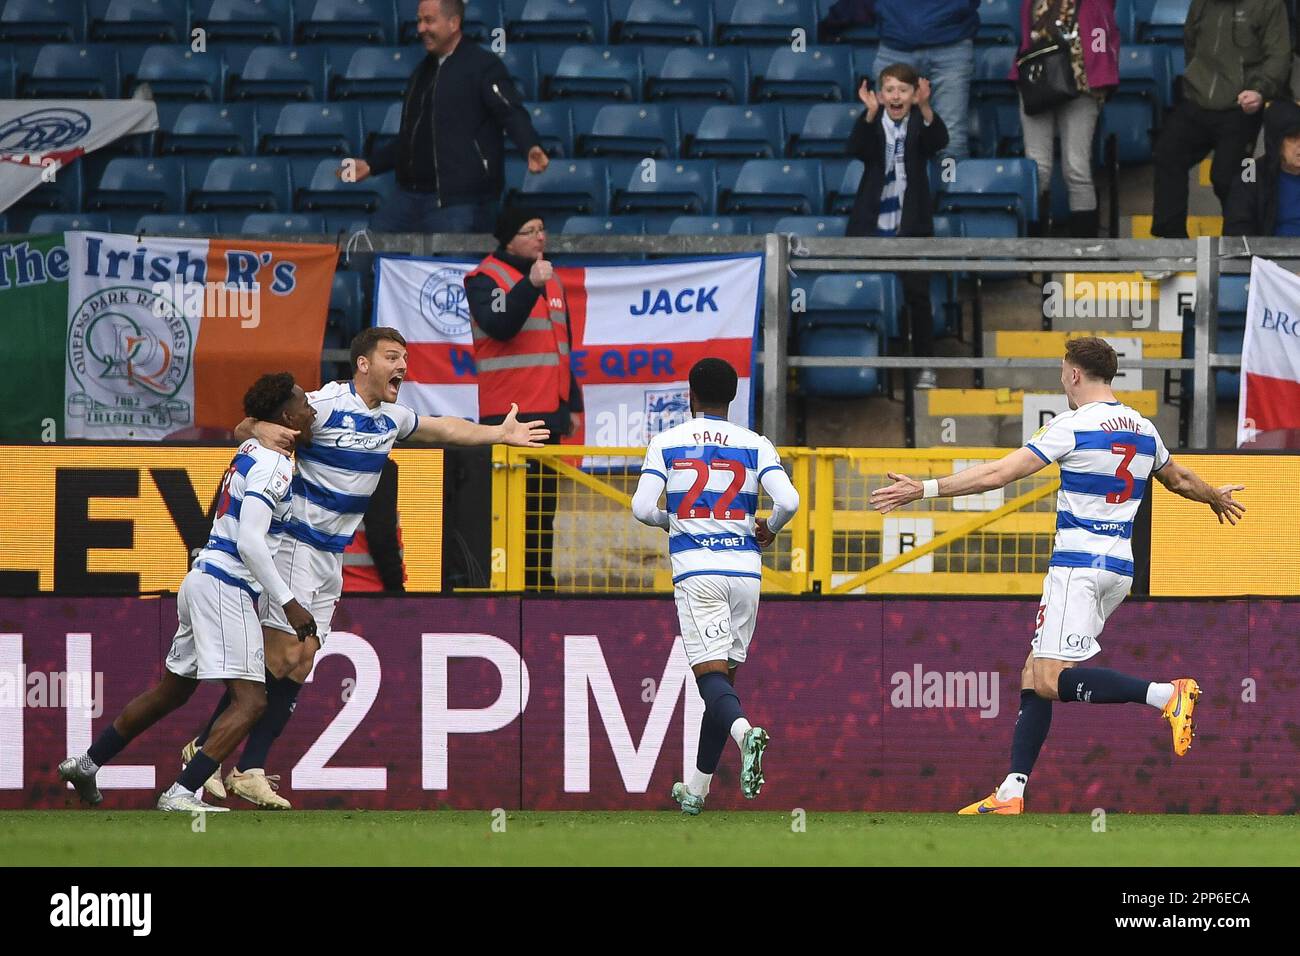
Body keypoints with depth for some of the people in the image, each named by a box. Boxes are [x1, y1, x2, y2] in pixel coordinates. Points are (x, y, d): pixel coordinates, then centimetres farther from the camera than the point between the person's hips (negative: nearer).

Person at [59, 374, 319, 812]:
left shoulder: (252, 450, 14)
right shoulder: (273, 464, -14)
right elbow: (250, 541, -21)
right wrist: (288, 603, -21)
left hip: (203, 578, 10)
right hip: (224, 587, -10)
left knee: (171, 691, 23)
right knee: (250, 701, -14)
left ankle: (86, 764, 33)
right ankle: (181, 794, -23)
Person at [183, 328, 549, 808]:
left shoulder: (391, 418, 11)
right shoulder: (324, 405, -14)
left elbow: (442, 429, 32)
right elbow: (241, 429, -14)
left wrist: (500, 434, 33)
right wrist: (260, 430, -36)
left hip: (331, 556, 8)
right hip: (292, 546, -8)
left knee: (300, 666, 4)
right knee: (280, 658, -13)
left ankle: (249, 771, 7)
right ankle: (205, 748, -2)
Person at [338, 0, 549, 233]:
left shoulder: (483, 66, -6)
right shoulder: (423, 71, 21)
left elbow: (512, 115, -17)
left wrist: (532, 148, -35)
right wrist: (371, 164, 24)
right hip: (409, 195, 8)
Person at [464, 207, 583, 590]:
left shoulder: (550, 279, 18)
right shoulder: (486, 279, -6)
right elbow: (500, 326, -24)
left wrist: (572, 403, 22)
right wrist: (530, 284, -31)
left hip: (549, 414, 8)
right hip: (508, 416, -8)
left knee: (544, 503, 11)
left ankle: (539, 580, 17)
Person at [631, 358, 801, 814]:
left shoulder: (667, 443, 4)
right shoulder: (755, 445, 6)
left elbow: (642, 508, -4)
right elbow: (788, 501, -7)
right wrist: (769, 530, 15)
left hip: (696, 572, -2)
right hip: (745, 571, 2)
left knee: (711, 673, -8)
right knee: (726, 674, 13)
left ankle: (743, 730, -41)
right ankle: (697, 787, 18)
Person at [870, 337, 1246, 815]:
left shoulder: (1072, 426, -10)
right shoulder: (1143, 429, 11)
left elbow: (998, 474, -13)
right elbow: (1180, 480, 30)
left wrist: (925, 489, -8)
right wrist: (1217, 497, 52)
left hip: (1078, 566, -9)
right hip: (1120, 569, 9)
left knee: (1050, 681, -16)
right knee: (1034, 674, 11)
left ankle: (1167, 693, -26)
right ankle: (1011, 794, 6)